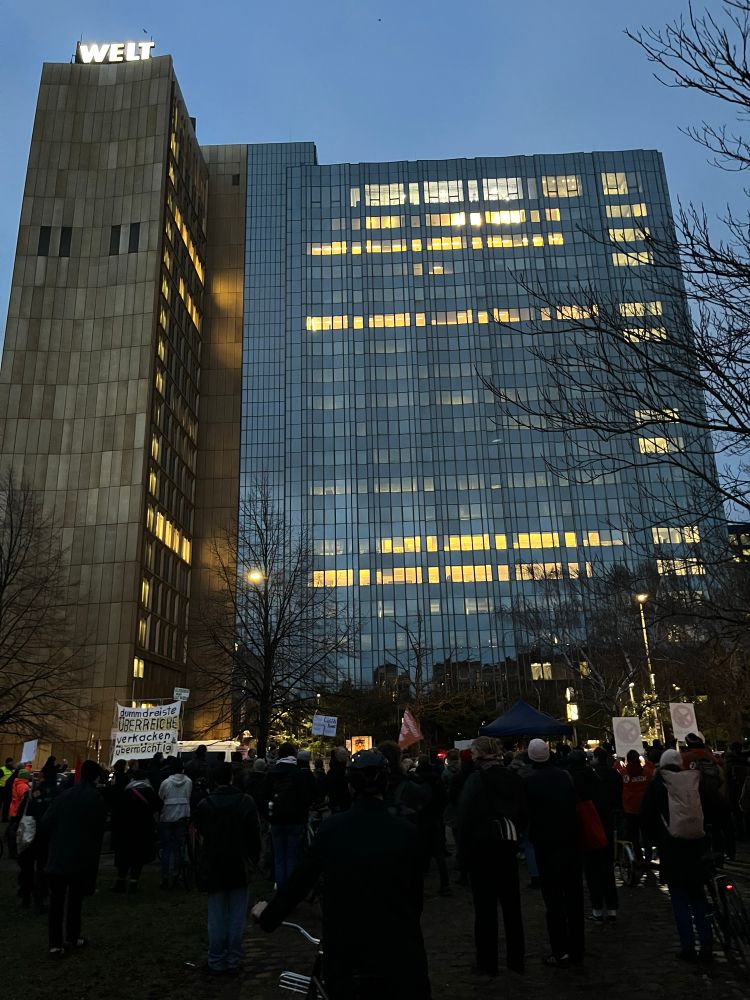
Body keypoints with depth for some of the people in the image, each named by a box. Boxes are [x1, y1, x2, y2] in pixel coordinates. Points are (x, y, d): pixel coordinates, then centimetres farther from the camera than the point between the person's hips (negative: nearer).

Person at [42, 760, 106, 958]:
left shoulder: (64, 795, 1)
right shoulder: (97, 800, -8)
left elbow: (45, 822, -2)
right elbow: (98, 832, -7)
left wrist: (56, 839, 14)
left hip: (57, 857, 2)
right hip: (81, 858, -2)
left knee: (57, 900, 9)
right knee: (75, 899, 13)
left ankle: (55, 944, 7)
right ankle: (71, 938, 20)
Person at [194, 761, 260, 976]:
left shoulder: (204, 804, -8)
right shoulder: (246, 802, -8)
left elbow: (199, 833, 1)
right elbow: (254, 835, -5)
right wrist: (254, 859, 6)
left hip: (213, 867, 0)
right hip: (240, 867, 0)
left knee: (216, 916, 10)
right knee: (237, 916, 8)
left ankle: (216, 962, 16)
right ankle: (233, 961, 14)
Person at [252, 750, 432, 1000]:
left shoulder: (332, 828, -8)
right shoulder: (406, 831, -12)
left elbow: (299, 880, -1)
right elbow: (415, 895, -2)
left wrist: (268, 915, 17)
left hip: (345, 952, 2)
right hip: (397, 952, -1)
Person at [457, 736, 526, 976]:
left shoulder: (476, 779, -16)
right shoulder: (512, 777, 1)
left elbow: (466, 819, -16)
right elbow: (523, 812, 6)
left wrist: (463, 854, -9)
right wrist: (514, 836, 16)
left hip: (482, 847, -5)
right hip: (508, 845, 5)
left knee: (485, 906, 5)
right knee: (511, 904, 15)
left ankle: (487, 962, 11)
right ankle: (516, 959, 24)